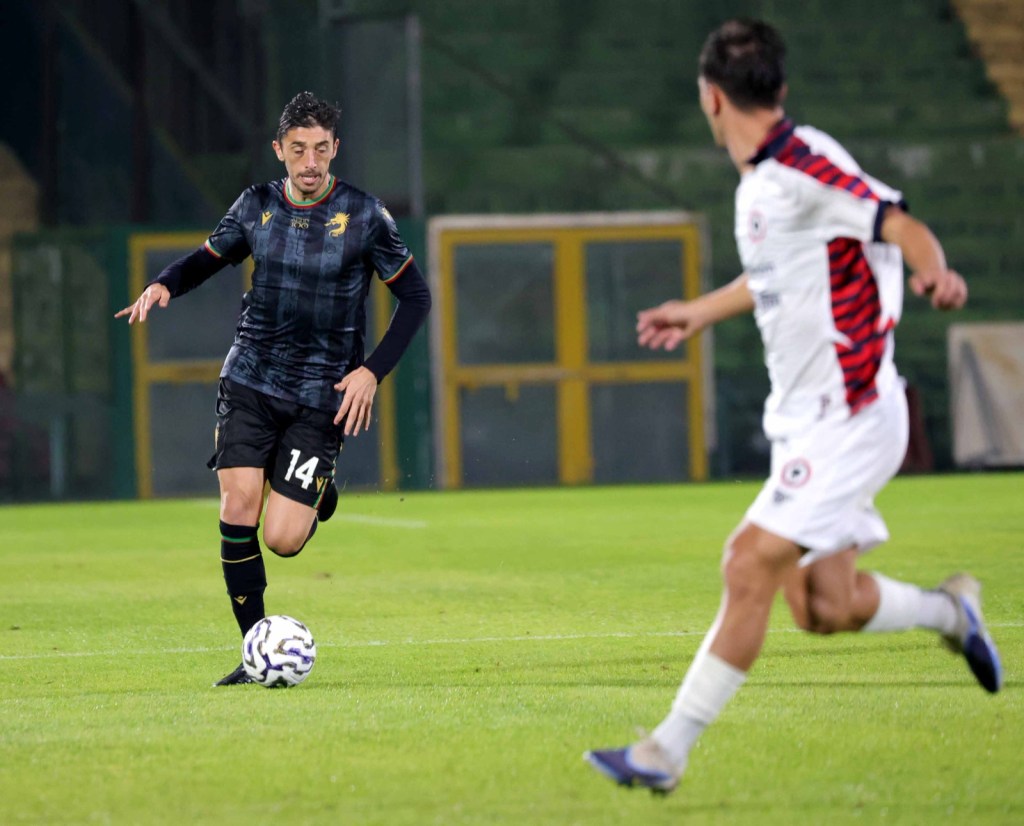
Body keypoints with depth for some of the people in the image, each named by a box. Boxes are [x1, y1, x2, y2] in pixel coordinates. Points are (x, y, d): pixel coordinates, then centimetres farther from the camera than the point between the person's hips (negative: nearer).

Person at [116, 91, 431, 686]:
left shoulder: (365, 216, -7)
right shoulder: (256, 207, 2)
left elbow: (416, 296, 0)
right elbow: (207, 259, 18)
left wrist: (373, 371, -9)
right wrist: (165, 284, -4)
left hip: (323, 396, -3)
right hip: (251, 380, 3)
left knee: (282, 539, -11)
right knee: (238, 508, -14)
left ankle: (318, 496, 26)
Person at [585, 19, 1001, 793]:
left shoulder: (806, 166, -17)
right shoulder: (761, 180, 11)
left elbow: (905, 227, -26)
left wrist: (934, 271, -48)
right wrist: (702, 311, 43)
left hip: (847, 418, -9)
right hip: (805, 421, 9)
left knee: (752, 565, -14)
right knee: (821, 607, 8)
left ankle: (668, 750, -13)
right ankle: (950, 611, 32)